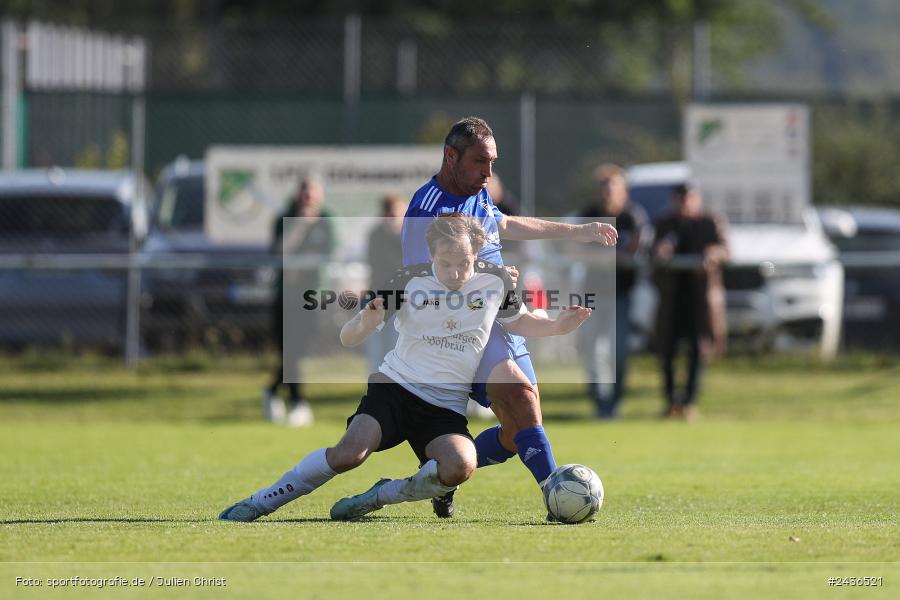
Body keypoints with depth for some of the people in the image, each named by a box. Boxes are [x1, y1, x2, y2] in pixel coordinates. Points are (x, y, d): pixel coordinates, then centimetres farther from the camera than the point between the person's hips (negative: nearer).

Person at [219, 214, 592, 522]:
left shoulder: (495, 281, 1)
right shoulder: (411, 281, -4)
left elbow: (519, 321, 24)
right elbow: (348, 339, -1)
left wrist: (558, 327, 4)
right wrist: (365, 322, -25)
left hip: (446, 408, 2)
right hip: (395, 387, -2)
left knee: (460, 466, -32)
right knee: (349, 453, -29)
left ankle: (380, 497, -8)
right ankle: (260, 503, -13)